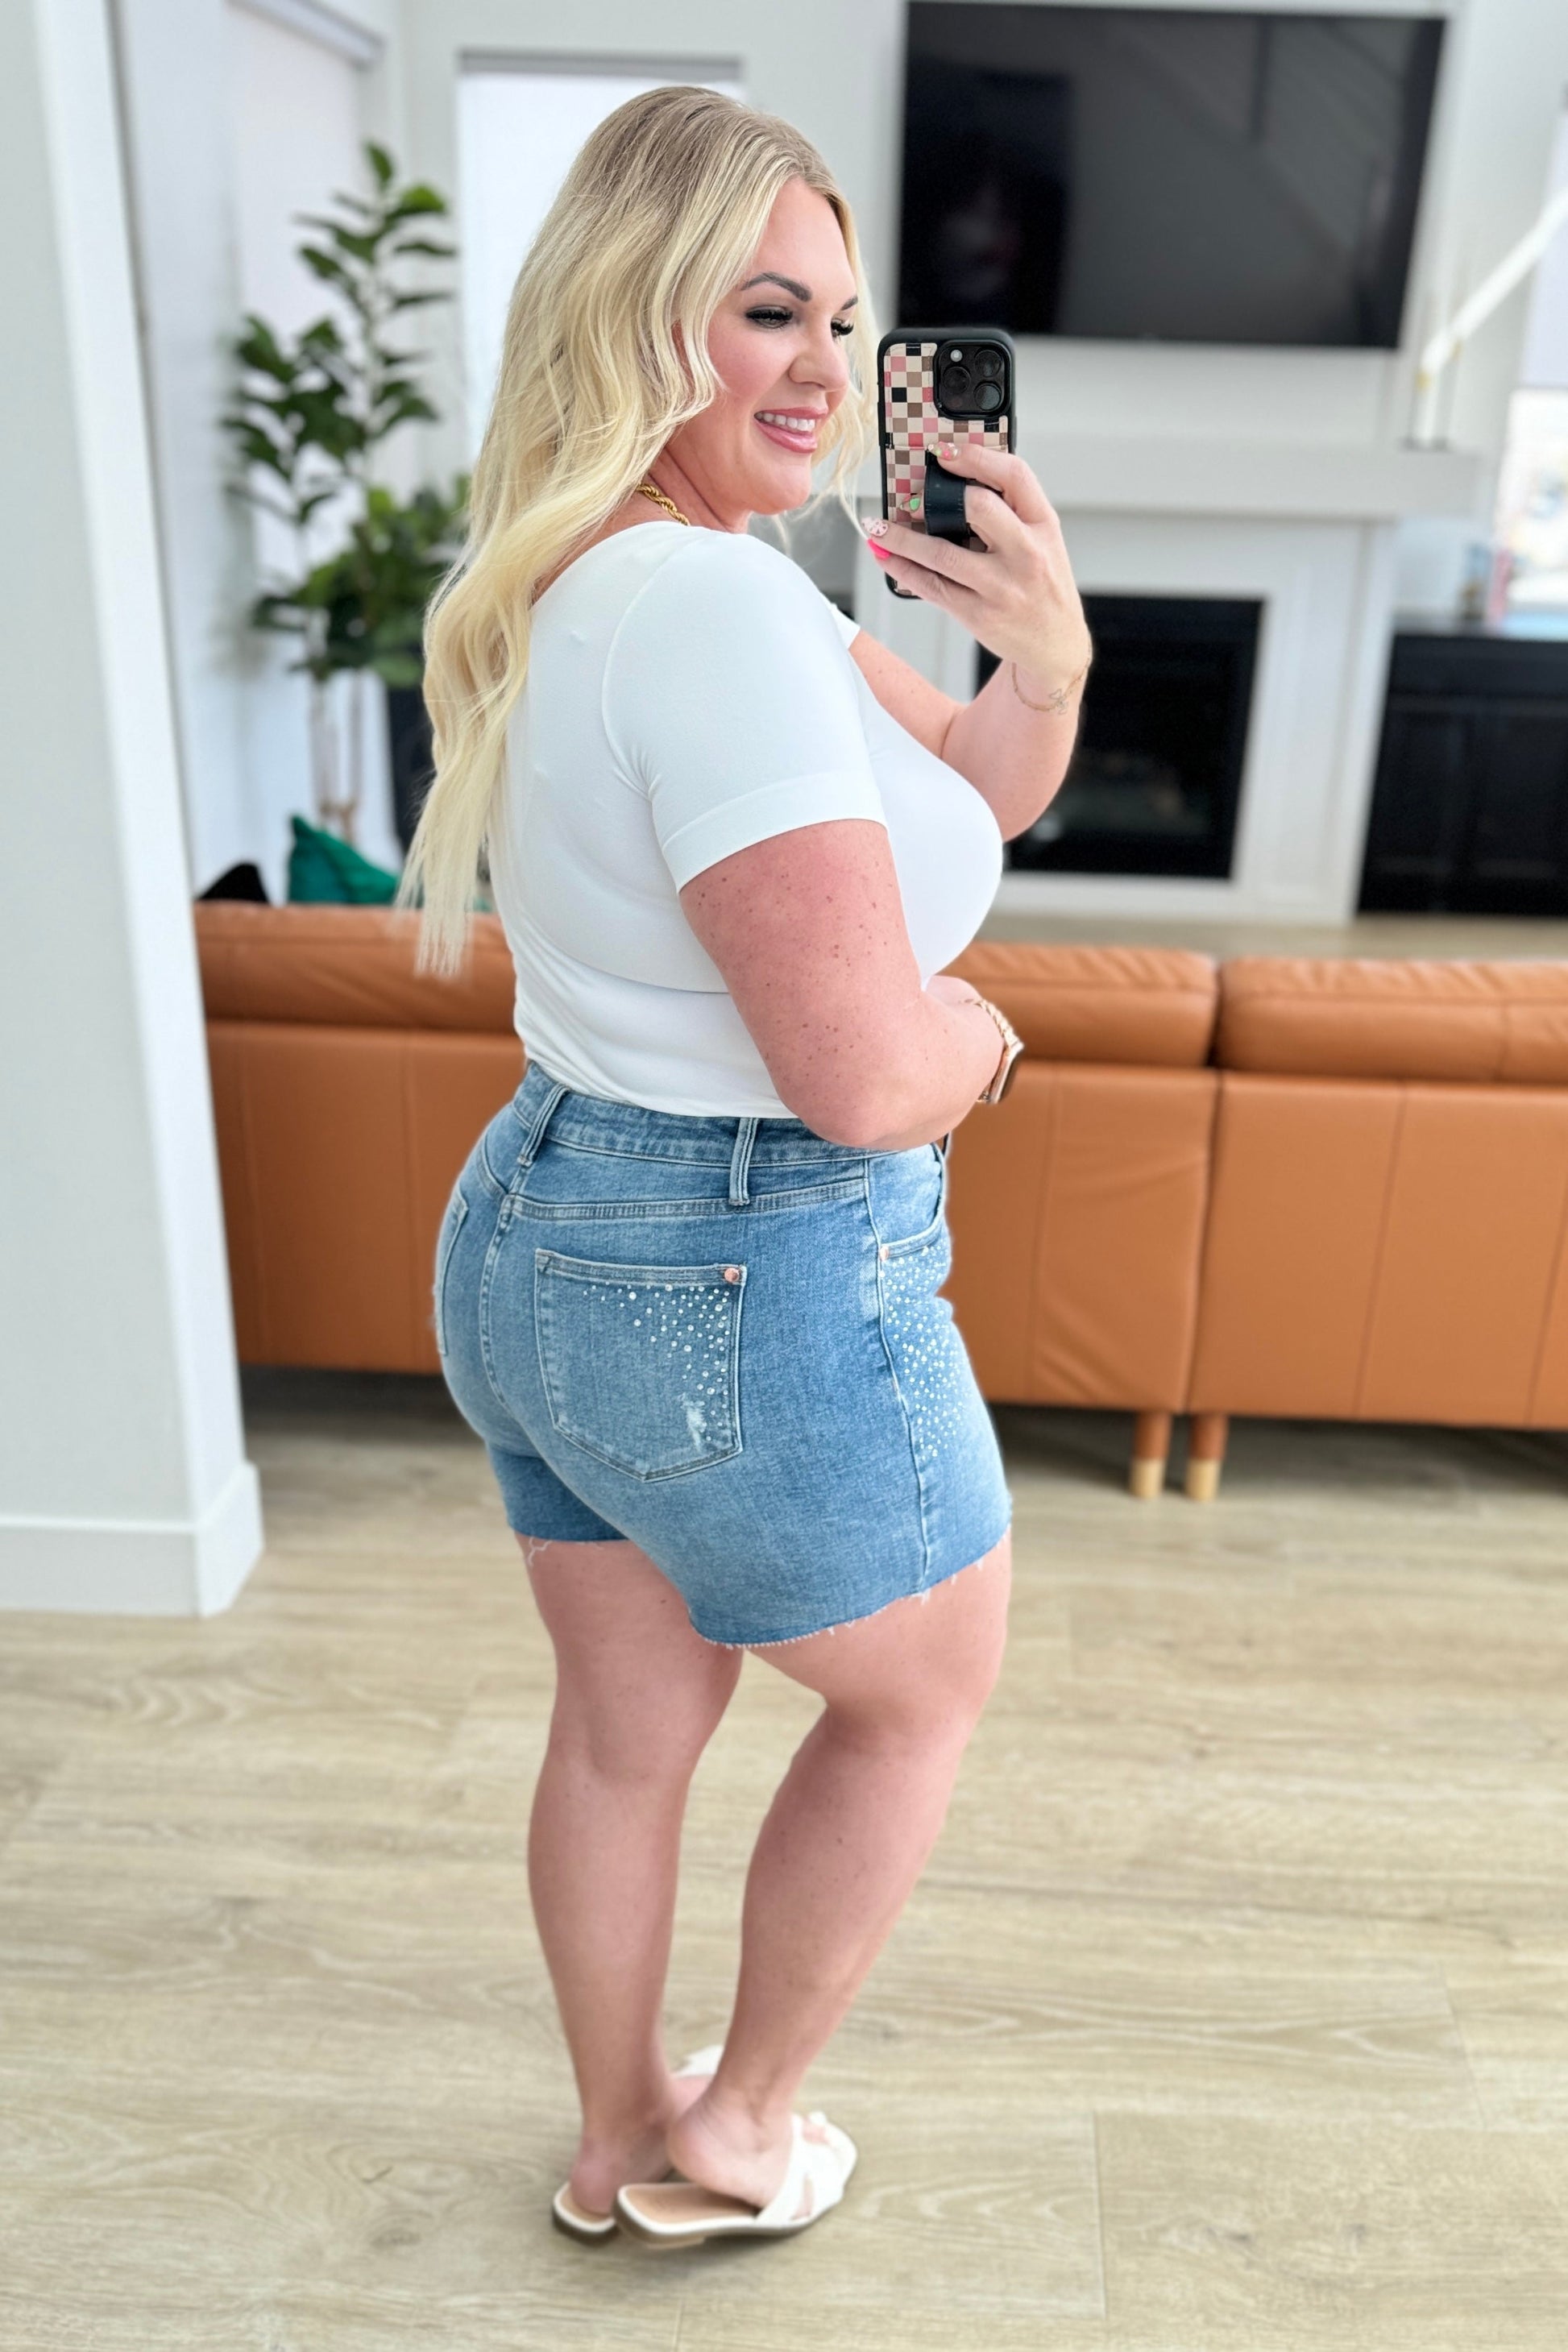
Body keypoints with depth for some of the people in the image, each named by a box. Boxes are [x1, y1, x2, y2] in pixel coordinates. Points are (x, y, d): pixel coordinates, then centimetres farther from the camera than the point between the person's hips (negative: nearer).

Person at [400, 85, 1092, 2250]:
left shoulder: (574, 586, 9)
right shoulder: (724, 609, -23)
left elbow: (982, 789, 12)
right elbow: (866, 1078, -27)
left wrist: (1043, 659, -9)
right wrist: (982, 1027, -5)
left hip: (536, 1240, 9)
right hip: (757, 1291, -9)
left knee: (626, 1730, 24)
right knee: (923, 1695, 20)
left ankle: (621, 2144, 48)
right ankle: (736, 2135, 38)